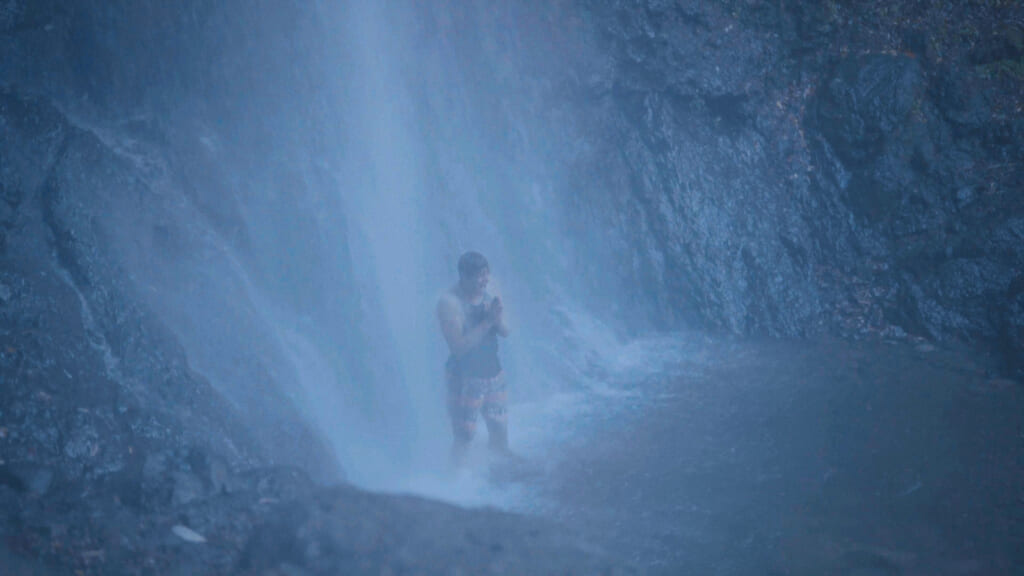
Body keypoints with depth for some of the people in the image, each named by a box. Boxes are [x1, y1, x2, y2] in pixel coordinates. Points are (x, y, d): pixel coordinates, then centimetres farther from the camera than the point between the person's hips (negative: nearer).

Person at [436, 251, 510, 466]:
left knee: (500, 427, 14)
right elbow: (458, 347, -23)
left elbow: (505, 332, 3)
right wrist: (488, 321, -24)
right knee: (464, 436, -4)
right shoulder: (449, 302, -18)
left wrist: (498, 319, -20)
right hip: (465, 378, -7)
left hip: (493, 373, 7)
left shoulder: (486, 296, 4)